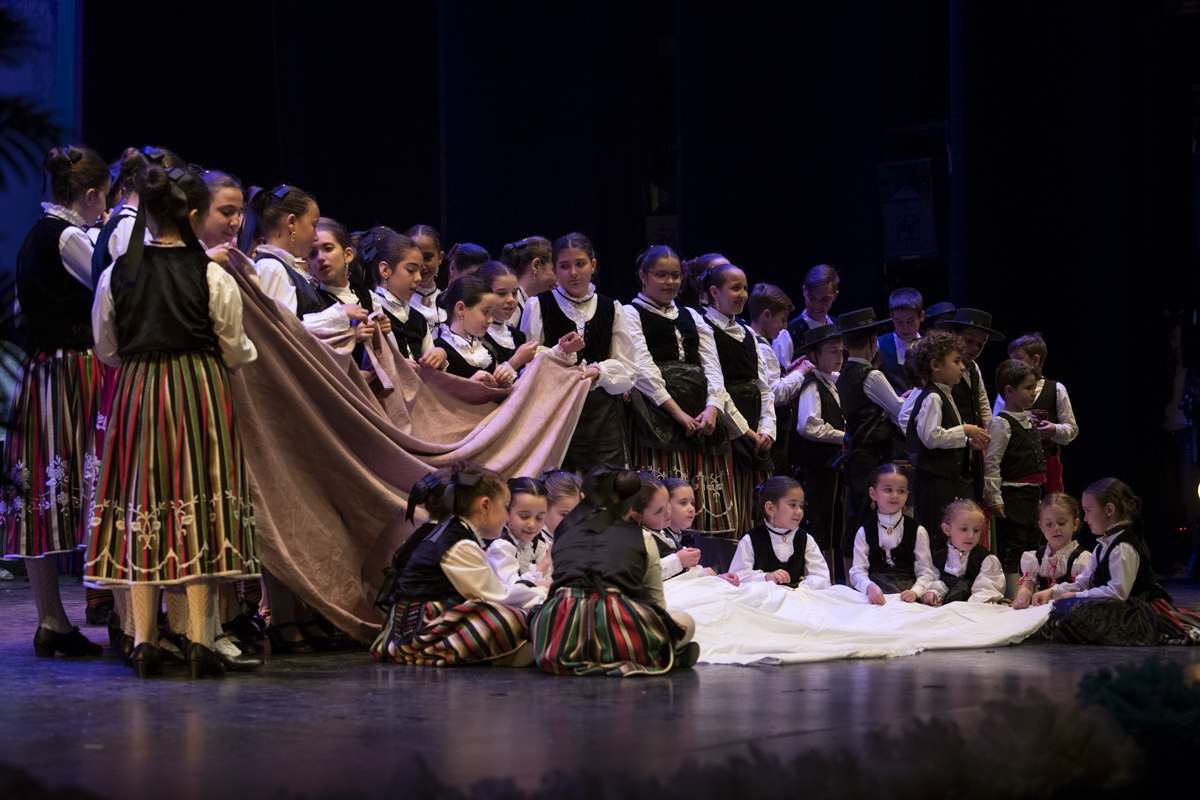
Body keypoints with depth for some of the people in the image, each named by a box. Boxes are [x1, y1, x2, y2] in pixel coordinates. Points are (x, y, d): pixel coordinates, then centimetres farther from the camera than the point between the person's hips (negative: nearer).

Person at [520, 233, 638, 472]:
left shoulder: (611, 308, 14)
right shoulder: (538, 306, 7)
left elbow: (628, 368, 10)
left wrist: (599, 371, -10)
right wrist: (560, 353, -16)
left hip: (603, 415, 2)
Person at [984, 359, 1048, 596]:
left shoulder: (1029, 421, 15)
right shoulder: (1001, 424, -12)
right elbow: (991, 463, -16)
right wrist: (995, 498, -18)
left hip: (1032, 495, 9)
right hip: (1013, 495, -9)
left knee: (1031, 546, 12)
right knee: (1013, 550, -8)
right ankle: (1011, 594, -7)